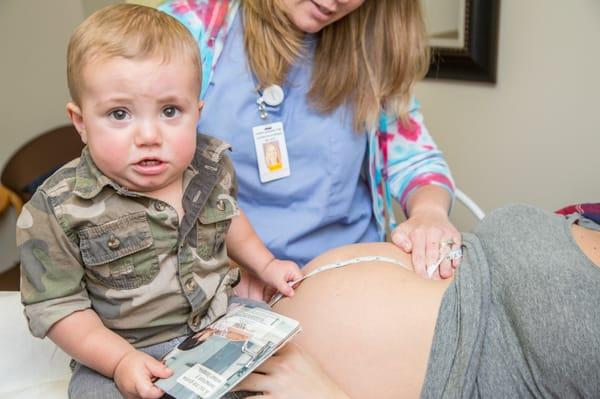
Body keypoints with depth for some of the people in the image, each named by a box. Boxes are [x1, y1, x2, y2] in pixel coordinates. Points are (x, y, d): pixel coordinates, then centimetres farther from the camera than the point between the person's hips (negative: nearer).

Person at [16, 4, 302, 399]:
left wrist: (265, 264, 12)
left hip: (225, 318, 4)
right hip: (123, 350, -3)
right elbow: (56, 305, -14)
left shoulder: (212, 165, -5)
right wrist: (120, 360, -23)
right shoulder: (58, 209, -19)